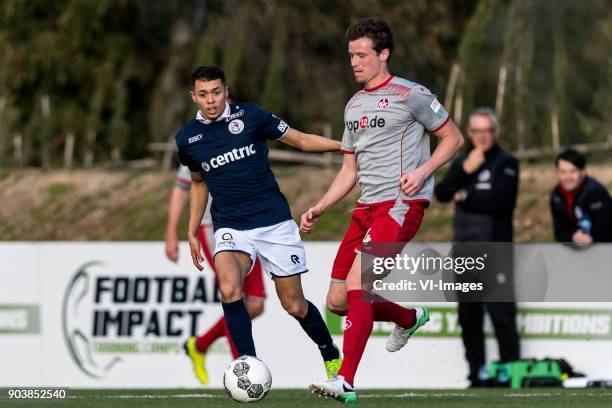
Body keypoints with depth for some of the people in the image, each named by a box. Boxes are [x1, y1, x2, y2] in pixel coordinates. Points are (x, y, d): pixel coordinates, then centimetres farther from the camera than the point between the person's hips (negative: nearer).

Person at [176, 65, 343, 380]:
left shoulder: (250, 116, -6)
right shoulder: (187, 139, 3)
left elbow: (300, 140, 3)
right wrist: (192, 233, 18)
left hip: (273, 221, -1)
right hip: (230, 227, 1)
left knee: (294, 305, 4)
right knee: (229, 289, -28)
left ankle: (331, 356, 31)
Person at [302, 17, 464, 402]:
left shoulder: (410, 95, -3)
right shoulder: (354, 106, 18)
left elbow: (454, 138, 1)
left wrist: (421, 172, -13)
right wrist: (319, 208, 10)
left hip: (401, 205, -8)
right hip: (366, 208, 8)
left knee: (356, 284, -23)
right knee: (337, 301, 6)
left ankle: (346, 382, -25)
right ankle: (409, 318, 33)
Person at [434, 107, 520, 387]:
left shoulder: (507, 163, 0)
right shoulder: (461, 162, 18)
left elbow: (500, 200, -15)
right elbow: (442, 193, 3)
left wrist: (465, 197, -3)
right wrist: (465, 170, -10)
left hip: (495, 250, -6)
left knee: (502, 314, -10)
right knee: (469, 317, 6)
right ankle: (477, 374, 11)